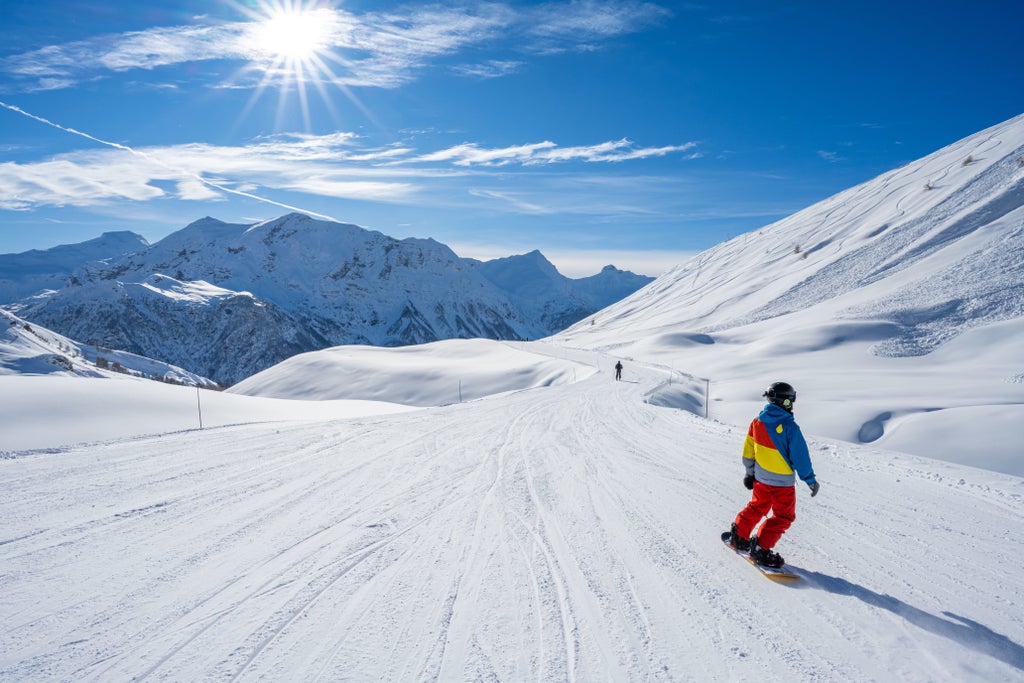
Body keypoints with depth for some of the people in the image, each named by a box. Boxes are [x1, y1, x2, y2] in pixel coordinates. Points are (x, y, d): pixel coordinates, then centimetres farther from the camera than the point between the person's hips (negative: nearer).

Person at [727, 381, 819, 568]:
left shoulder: (757, 421, -4)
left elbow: (748, 450, 5)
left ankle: (738, 536, 31)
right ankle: (760, 549, 2)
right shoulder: (789, 427, -22)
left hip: (760, 477, 6)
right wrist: (811, 480, -5)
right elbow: (801, 456, -16)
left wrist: (750, 472, 18)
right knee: (783, 516, 7)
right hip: (783, 481, -6)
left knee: (757, 507, 25)